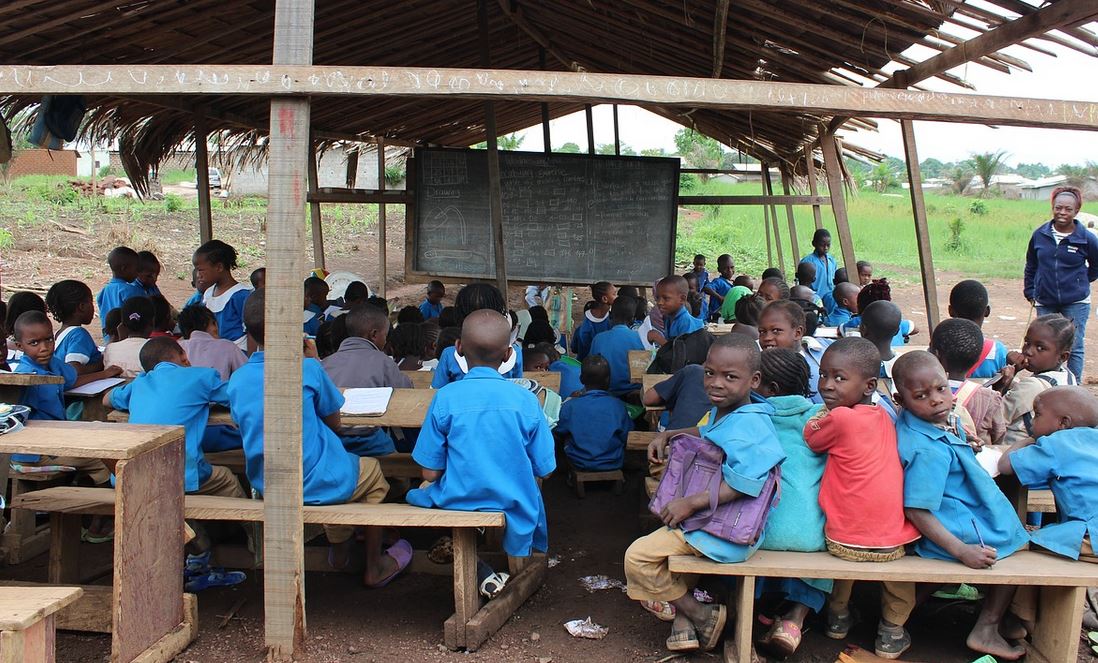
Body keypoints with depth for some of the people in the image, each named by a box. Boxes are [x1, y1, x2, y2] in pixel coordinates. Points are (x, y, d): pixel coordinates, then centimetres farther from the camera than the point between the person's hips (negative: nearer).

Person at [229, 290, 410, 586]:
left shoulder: (237, 380, -6)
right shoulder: (307, 369, -18)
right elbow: (334, 422, -3)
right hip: (315, 484, -5)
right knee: (373, 472, 25)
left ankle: (339, 552, 47)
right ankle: (374, 567, 32)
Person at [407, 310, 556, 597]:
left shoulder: (445, 398, -10)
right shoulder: (526, 400, -6)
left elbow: (430, 473, -7)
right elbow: (544, 470, -1)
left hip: (459, 501, -2)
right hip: (515, 507, 3)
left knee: (419, 492, 28)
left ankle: (479, 570, 12)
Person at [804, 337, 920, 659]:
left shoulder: (839, 418, -18)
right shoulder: (883, 416, 2)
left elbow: (811, 439, 2)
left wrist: (821, 413, 14)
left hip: (845, 542, -3)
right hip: (891, 542, 4)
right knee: (897, 557, 35)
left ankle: (838, 615, 42)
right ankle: (892, 631, 36)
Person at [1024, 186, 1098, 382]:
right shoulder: (1040, 234, 0)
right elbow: (1031, 266, 13)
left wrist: (1080, 283, 7)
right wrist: (1030, 292, 11)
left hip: (1075, 303, -2)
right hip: (1045, 302, 2)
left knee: (1074, 348, 2)